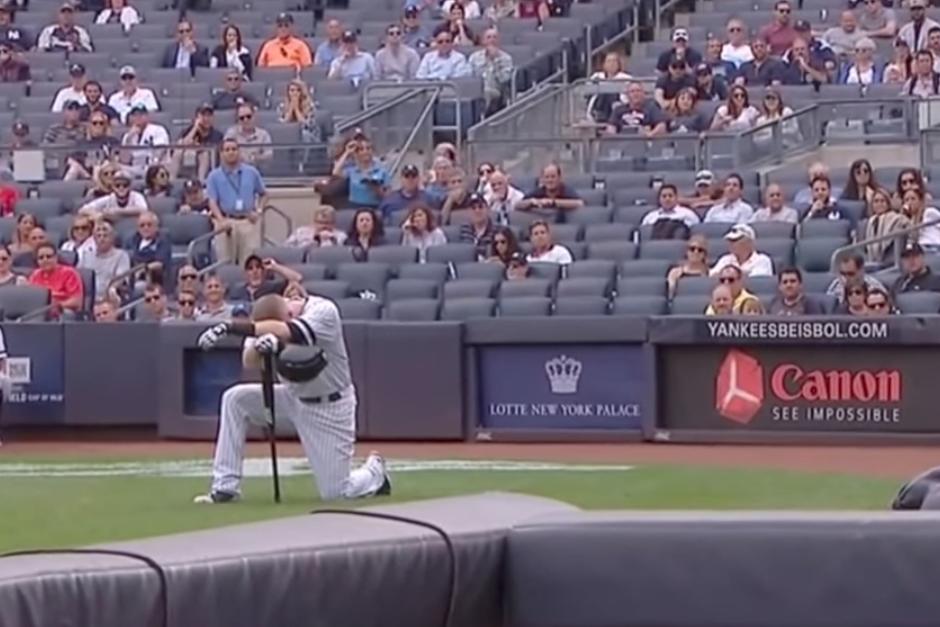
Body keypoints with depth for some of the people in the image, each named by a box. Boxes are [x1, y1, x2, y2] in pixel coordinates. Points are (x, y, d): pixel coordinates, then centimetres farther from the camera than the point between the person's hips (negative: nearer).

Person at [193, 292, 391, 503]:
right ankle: (226, 487, -7)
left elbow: (285, 332, -46)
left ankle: (374, 470, 27)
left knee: (335, 492, -8)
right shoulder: (265, 323, -12)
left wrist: (232, 327, -53)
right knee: (236, 398, -15)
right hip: (293, 397, 5)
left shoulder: (323, 311, -28)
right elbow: (249, 362, -26)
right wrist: (260, 345, -50)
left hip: (329, 407, -5)